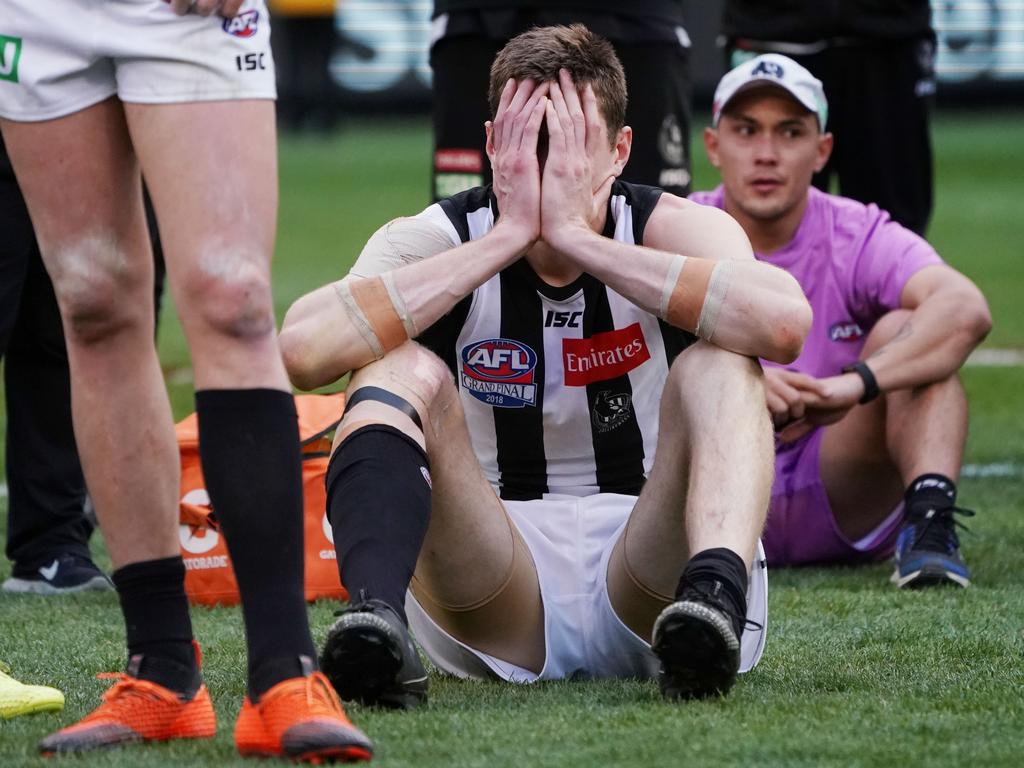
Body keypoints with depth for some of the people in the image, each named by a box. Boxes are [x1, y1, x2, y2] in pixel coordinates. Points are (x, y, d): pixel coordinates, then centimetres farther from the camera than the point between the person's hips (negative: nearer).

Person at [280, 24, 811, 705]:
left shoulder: (673, 229, -6)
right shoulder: (434, 240, -4)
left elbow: (785, 323, -31)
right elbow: (302, 350, -26)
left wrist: (576, 234, -27)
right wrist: (507, 237, -25)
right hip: (497, 611, 1)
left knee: (716, 363, -21)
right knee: (405, 368, -19)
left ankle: (715, 596, -49)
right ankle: (374, 616, -47)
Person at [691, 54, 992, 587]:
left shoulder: (860, 239, -7)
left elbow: (966, 309, -28)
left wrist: (855, 383, -45)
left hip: (847, 513, 0)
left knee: (905, 330, -20)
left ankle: (930, 524, -35)